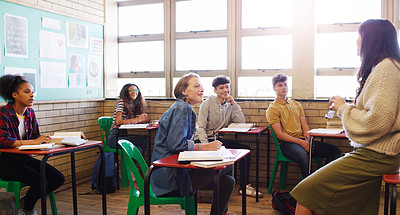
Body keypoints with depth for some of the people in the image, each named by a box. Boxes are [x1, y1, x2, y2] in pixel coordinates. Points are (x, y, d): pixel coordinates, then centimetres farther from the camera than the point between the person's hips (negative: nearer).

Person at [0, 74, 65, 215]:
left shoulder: (30, 113, 6)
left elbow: (36, 136, 8)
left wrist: (45, 139, -15)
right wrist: (33, 142, -30)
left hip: (23, 157, 7)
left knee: (58, 178, -9)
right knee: (40, 181, -26)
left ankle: (25, 201, 14)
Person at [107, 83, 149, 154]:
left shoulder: (134, 105, 14)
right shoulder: (121, 102, -6)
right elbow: (118, 122, -18)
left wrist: (143, 118, -9)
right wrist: (136, 119, -18)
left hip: (125, 135, 6)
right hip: (114, 138, -6)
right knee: (144, 141, -27)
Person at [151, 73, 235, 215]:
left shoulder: (183, 108, 16)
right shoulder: (182, 108, -14)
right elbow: (176, 144, -23)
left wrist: (208, 146, 5)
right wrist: (205, 148, -15)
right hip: (170, 176, -9)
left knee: (228, 182, 5)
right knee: (227, 166, -8)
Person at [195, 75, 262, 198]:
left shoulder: (229, 105, 11)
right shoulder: (207, 104, -5)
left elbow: (242, 122, 0)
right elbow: (201, 127, -12)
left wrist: (234, 104, -5)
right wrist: (206, 145, -28)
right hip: (204, 139, -5)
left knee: (246, 149, -9)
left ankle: (245, 186, -3)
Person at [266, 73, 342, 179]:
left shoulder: (296, 104, 22)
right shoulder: (272, 108, 3)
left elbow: (305, 126, 17)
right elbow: (279, 134, -6)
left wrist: (307, 140, -5)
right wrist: (300, 142, -15)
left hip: (303, 140, 6)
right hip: (287, 143, -6)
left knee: (336, 152, -13)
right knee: (303, 156, -40)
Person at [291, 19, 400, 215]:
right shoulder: (379, 67, 20)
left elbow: (378, 121, -21)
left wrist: (344, 108, -7)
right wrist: (344, 106, 11)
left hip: (375, 157, -10)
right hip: (371, 152, 10)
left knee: (307, 193, -13)